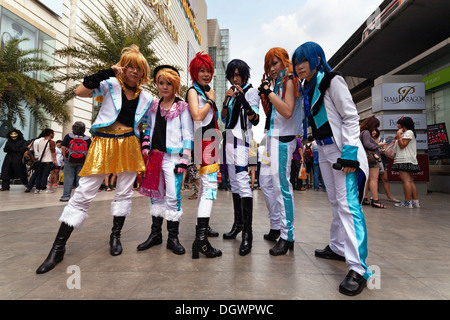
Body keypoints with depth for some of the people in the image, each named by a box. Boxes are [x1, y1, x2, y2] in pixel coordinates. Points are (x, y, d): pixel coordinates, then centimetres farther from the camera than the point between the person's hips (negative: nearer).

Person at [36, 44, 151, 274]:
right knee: (83, 193, -4)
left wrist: (144, 150, 10)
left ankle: (115, 236, 24)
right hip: (104, 143, -3)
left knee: (124, 192, 7)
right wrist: (107, 72, -17)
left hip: (129, 146, 4)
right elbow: (80, 91, -14)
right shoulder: (110, 84, 1)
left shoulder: (146, 98, 10)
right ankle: (58, 247, 6)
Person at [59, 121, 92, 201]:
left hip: (70, 160, -1)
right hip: (82, 162, 1)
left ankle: (66, 196, 8)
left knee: (68, 179, 5)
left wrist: (65, 157, 6)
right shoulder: (88, 138, 1)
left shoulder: (68, 136, 0)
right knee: (80, 179, 6)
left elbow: (63, 147, -3)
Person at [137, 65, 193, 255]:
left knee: (173, 196, -7)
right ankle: (155, 234, 23)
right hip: (154, 156, 5)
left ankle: (173, 237, 6)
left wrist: (184, 159, -11)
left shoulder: (182, 107, 1)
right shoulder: (153, 106, 15)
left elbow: (188, 134, -3)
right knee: (156, 195, 11)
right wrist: (145, 148, 10)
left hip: (172, 156, -5)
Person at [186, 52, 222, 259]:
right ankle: (201, 238, -22)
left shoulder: (205, 92, 23)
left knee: (205, 184, 14)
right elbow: (197, 115, -18)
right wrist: (211, 100, -8)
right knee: (209, 185, -19)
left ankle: (202, 227, 27)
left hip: (210, 141, 10)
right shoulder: (193, 91, -2)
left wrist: (211, 100, 14)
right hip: (203, 141, -10)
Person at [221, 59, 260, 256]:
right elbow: (224, 119, 14)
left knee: (243, 182, -17)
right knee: (234, 182, 10)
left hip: (242, 139, -8)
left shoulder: (251, 91, 0)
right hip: (229, 138, 8)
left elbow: (255, 120, -11)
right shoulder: (232, 93, 20)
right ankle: (238, 223, 21)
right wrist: (226, 101, -2)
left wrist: (243, 100, -23)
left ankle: (247, 232, -14)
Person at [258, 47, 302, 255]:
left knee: (281, 185, -9)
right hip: (271, 136, 9)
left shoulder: (289, 81, -4)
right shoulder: (274, 83, 21)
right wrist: (264, 94, 5)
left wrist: (269, 92, -14)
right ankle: (276, 226, 23)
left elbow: (288, 111, -18)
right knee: (265, 183, 10)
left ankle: (287, 236, 1)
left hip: (283, 138, -9)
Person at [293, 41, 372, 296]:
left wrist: (349, 153, -21)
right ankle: (338, 248, 26)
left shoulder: (333, 81, -7)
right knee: (336, 201, 14)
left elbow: (351, 117, -13)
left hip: (342, 148, -8)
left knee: (348, 204, -14)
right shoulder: (307, 89, 15)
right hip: (324, 150, 8)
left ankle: (359, 269, -10)